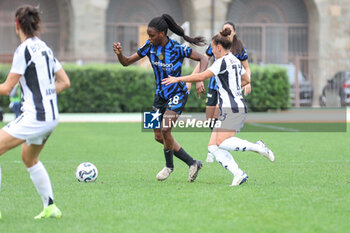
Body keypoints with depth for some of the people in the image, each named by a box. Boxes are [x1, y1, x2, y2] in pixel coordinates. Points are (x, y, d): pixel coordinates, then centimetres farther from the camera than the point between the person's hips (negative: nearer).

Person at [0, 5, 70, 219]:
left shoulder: (24, 50, -13)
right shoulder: (45, 48, 11)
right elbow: (65, 82, 16)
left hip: (34, 117, -9)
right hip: (52, 116, 9)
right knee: (29, 158, 28)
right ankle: (50, 208, 27)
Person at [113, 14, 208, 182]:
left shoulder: (177, 49, -20)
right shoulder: (149, 46, -7)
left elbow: (202, 59, -11)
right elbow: (126, 62, -3)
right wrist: (119, 54, -24)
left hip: (177, 94, -6)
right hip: (160, 94, 6)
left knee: (165, 129, -22)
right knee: (159, 137, 4)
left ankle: (169, 166, 3)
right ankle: (192, 163, 17)